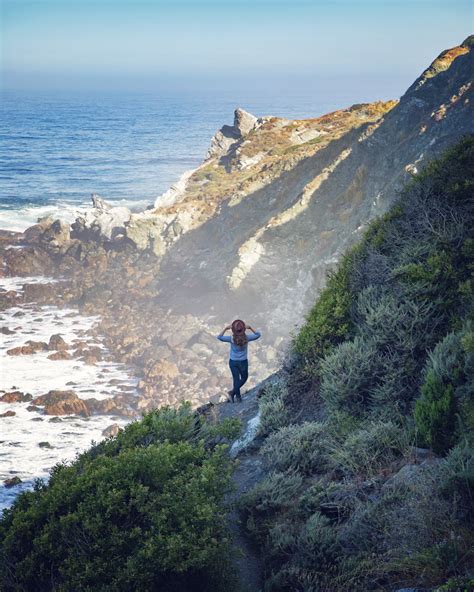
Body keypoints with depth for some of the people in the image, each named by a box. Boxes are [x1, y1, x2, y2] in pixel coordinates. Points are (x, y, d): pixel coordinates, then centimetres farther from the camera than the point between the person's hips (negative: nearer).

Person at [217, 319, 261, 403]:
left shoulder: (231, 339, -22)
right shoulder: (246, 338, -19)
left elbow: (219, 337, -13)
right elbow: (258, 334, -3)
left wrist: (225, 328, -14)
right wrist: (250, 328, -8)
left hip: (233, 362, 0)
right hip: (243, 362, 0)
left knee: (236, 379, 18)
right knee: (244, 377, 24)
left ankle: (238, 397, 29)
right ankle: (232, 392, 13)